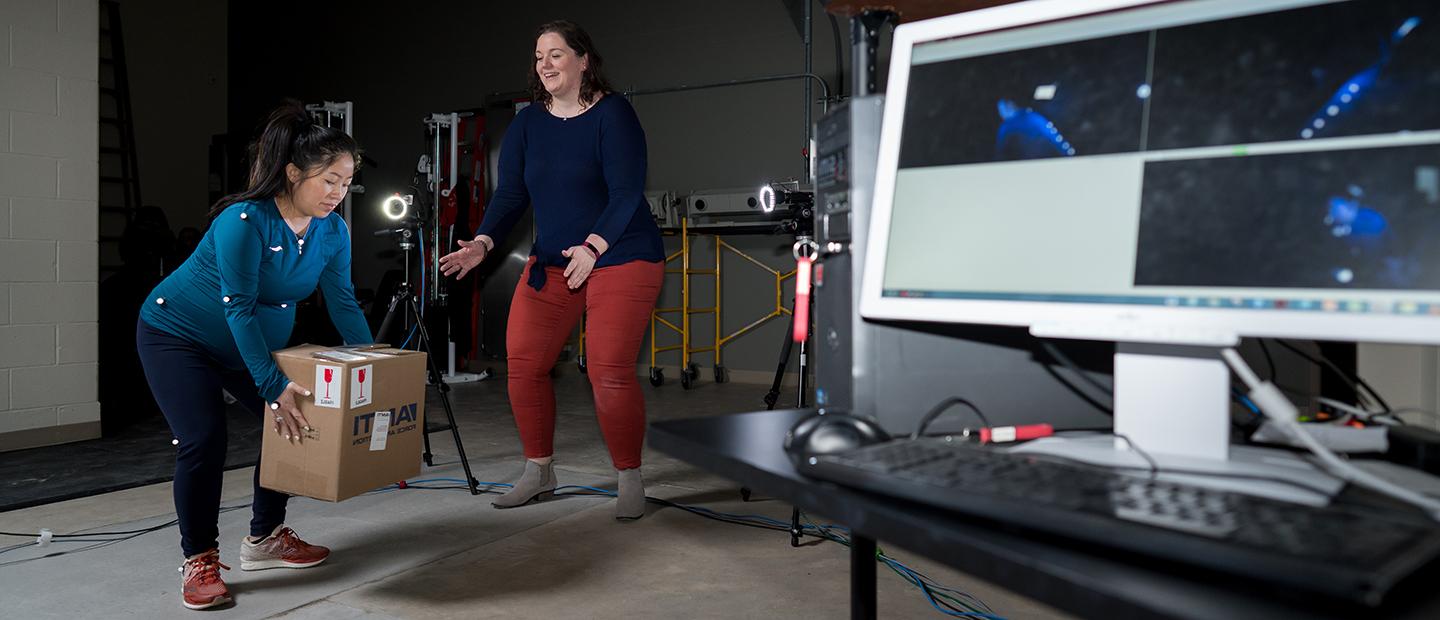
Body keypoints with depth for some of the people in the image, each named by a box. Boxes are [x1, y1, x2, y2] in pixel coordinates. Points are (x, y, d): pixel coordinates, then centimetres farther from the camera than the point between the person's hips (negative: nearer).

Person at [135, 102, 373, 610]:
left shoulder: (333, 231, -11)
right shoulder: (245, 221, -30)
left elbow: (343, 303, -6)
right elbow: (239, 307, -33)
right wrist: (271, 386, -37)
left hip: (252, 341, 7)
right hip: (176, 334, -6)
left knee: (293, 424, 0)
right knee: (204, 439, -19)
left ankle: (265, 539, 17)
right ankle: (199, 562, -1)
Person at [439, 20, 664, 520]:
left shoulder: (613, 114, -11)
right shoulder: (526, 125, 5)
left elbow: (626, 192, -19)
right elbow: (510, 194, 1)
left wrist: (592, 246, -32)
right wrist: (483, 242, -17)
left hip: (621, 258, -5)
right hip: (551, 263, 6)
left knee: (610, 371, -11)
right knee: (523, 362, 0)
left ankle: (630, 480, 7)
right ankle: (538, 471, 18)